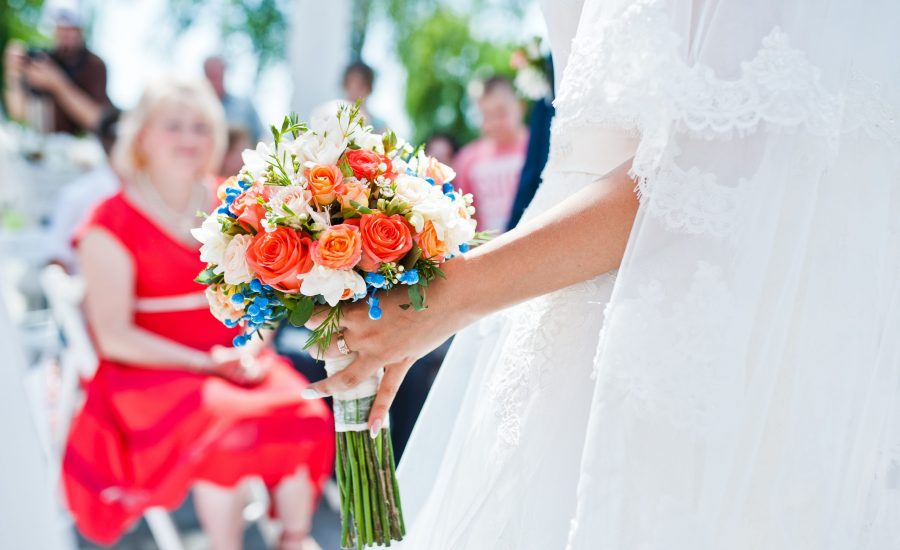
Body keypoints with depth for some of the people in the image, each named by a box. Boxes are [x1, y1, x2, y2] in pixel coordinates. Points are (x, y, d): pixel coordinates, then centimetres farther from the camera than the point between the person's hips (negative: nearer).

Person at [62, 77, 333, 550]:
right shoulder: (112, 223, -6)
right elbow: (114, 336, -10)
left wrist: (251, 347, -8)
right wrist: (207, 364, -17)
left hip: (236, 360, 5)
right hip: (151, 370, -4)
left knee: (304, 414, -21)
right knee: (223, 427, -32)